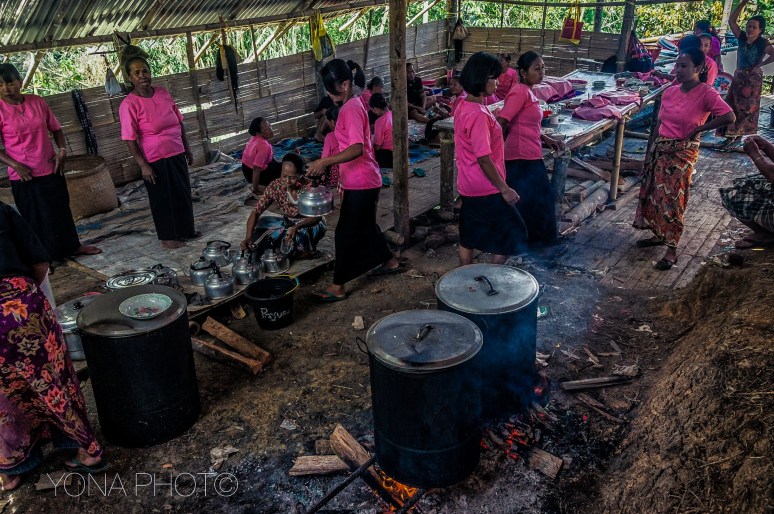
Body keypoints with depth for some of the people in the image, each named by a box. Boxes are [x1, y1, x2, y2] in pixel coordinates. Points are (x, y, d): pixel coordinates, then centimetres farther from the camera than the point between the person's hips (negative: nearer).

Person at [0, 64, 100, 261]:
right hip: (24, 175, -3)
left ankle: (73, 246, 30)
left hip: (50, 169, 3)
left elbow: (55, 128, 12)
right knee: (34, 216, 6)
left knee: (61, 209, 15)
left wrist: (62, 150, -2)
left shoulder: (37, 102, 2)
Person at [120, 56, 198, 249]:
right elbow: (130, 140, -15)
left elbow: (179, 122, 11)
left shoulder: (163, 93, 2)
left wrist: (187, 148, 12)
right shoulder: (129, 104, -15)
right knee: (162, 198, 7)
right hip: (155, 160, -6)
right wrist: (143, 165, -17)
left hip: (177, 155, 6)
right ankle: (167, 237, 22)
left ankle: (186, 230, 32)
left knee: (183, 193, 15)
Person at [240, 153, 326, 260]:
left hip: (310, 224, -4)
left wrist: (297, 227, -41)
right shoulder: (275, 186, -18)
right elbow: (256, 212, -20)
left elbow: (317, 216, -23)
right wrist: (248, 236, -36)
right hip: (288, 223, 4)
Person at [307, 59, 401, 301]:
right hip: (362, 180, 10)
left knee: (345, 233, -3)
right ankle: (389, 261, 39)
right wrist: (327, 164, 20)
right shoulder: (352, 105, 11)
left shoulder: (351, 109, -19)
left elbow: (356, 149, -31)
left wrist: (325, 161, -37)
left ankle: (338, 286, 5)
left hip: (361, 183, -10)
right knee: (365, 226, 23)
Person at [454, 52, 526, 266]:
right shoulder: (479, 114, -25)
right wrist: (504, 189, -16)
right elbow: (484, 159, -24)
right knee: (514, 235, 5)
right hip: (485, 189, -9)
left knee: (468, 238, 17)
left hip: (469, 186, 9)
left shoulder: (463, 107, 5)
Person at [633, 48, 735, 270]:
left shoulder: (706, 93, -14)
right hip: (660, 148, 7)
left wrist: (698, 129, -18)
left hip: (683, 152, -7)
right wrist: (653, 148, 14)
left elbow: (729, 116, -25)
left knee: (672, 199, -5)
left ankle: (671, 250, 5)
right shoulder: (670, 91, 5)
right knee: (654, 193, 15)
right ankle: (659, 235, 34)